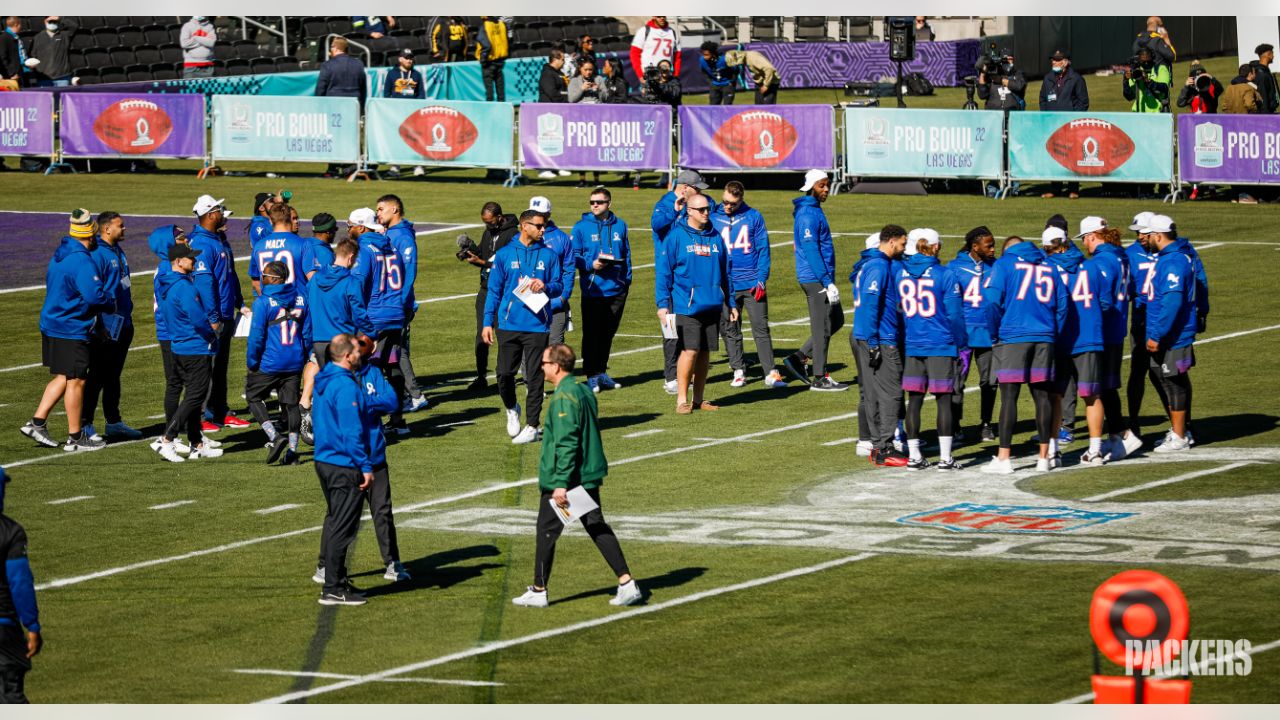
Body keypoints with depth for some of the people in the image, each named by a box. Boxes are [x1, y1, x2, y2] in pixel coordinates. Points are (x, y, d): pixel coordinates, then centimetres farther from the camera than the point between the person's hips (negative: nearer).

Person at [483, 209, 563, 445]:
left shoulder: (549, 255, 6)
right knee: (504, 373, -1)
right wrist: (488, 322, 0)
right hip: (509, 325, 0)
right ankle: (511, 409, 27)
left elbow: (558, 286, 8)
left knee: (535, 377, 0)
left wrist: (545, 286, -15)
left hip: (537, 326, 0)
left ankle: (532, 426, 6)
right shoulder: (504, 254, 4)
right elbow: (494, 290, 6)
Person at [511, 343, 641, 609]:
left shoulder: (564, 398, -19)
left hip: (561, 479, -9)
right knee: (597, 527, 9)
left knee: (547, 531, 4)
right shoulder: (584, 391, 10)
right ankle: (627, 583, 1)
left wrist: (561, 484, -24)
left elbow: (566, 444, -23)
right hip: (589, 476, 9)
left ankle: (538, 591, 12)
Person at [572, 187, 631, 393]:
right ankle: (592, 376, 3)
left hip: (616, 289, 4)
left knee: (608, 333, 12)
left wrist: (627, 278, 7)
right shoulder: (581, 227, -3)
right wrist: (591, 265, -18)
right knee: (592, 334, -2)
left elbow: (626, 254, 14)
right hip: (593, 290, -4)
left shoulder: (619, 225, 8)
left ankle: (601, 372, 23)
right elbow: (573, 256, -2)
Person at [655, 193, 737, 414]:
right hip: (686, 306, -5)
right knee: (690, 351, -12)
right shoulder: (676, 236, -4)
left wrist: (730, 303, 16)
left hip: (712, 305, 5)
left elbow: (725, 272, 18)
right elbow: (663, 271, -4)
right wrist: (662, 303, -10)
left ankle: (699, 399, 17)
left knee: (705, 353, 8)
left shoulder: (715, 238, 11)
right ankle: (682, 400, -7)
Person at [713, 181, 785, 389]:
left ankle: (770, 373, -2)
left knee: (761, 328, -2)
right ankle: (738, 371, 15)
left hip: (753, 284, -1)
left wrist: (762, 279, -6)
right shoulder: (713, 219, 4)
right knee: (730, 331, 6)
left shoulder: (753, 217, 1)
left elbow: (763, 249, 2)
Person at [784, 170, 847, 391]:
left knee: (836, 321, 16)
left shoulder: (815, 210, 15)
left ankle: (799, 358, 17)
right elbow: (811, 251, -21)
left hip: (821, 279, 10)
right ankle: (820, 379, 4)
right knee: (822, 328, -3)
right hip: (815, 279, -10)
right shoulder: (808, 214, -16)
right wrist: (827, 282, -22)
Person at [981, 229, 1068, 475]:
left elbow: (992, 301, -7)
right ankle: (1044, 457, 10)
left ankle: (1003, 458, -6)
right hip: (1044, 339, 4)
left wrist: (995, 335, 2)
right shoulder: (1048, 268, 14)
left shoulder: (1004, 264, 2)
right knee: (1042, 395, 8)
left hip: (1013, 338, -4)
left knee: (1009, 396, -3)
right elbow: (1062, 305, 12)